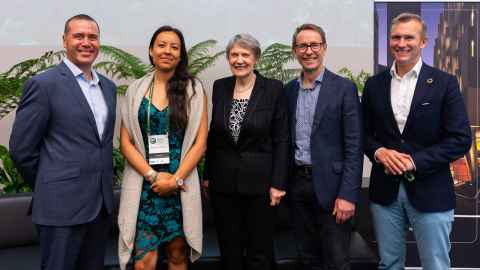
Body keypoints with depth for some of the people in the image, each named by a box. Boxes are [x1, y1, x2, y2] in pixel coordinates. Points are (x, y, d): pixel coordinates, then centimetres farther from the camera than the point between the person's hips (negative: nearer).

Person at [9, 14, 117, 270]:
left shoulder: (108, 86, 11)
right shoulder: (43, 84, -9)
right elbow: (21, 149, -8)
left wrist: (103, 188, 12)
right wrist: (50, 188, 1)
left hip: (102, 203, 6)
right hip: (62, 205, -6)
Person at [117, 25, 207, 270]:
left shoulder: (194, 89, 2)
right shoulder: (135, 89, 5)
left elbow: (200, 142, -1)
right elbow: (125, 142, 2)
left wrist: (176, 179, -10)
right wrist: (153, 176, -10)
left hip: (180, 184, 0)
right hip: (144, 184, 0)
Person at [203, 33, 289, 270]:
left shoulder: (274, 89, -6)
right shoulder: (220, 87, 4)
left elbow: (281, 140, -5)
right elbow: (213, 135, 10)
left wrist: (277, 184, -9)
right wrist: (208, 176, 9)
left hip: (259, 181, -3)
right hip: (223, 181, 3)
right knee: (229, 250, 15)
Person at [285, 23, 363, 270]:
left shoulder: (344, 88, -6)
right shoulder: (289, 90, 8)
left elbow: (354, 146, -10)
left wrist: (347, 194, -16)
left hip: (330, 185, -4)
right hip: (297, 183, 4)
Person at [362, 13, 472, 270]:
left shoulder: (444, 83, -3)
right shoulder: (374, 84, 6)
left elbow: (460, 139, -7)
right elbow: (364, 132, 10)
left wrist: (415, 162, -16)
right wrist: (379, 152, -11)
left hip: (430, 191, -2)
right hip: (385, 190, 3)